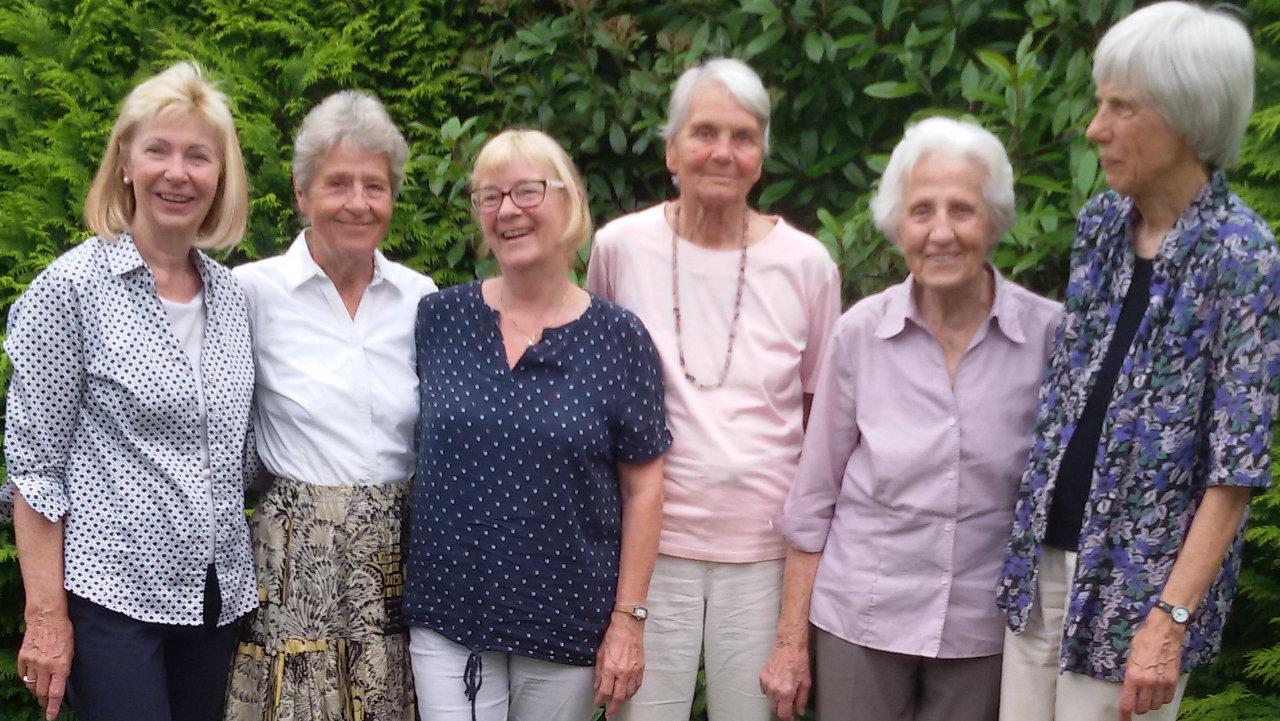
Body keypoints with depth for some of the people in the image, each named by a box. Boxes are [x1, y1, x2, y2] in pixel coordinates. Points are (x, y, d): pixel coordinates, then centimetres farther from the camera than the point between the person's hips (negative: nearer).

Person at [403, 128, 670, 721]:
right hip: (448, 618, 1)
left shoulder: (618, 339, -4)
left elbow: (642, 488, -1)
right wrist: (402, 583, 6)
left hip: (568, 628, -1)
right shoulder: (436, 321, 0)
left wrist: (627, 618, -4)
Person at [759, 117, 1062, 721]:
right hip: (861, 619, 0)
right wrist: (791, 642, 1)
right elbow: (812, 499, 0)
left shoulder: (1050, 334, -9)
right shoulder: (860, 332, -6)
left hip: (985, 627, 0)